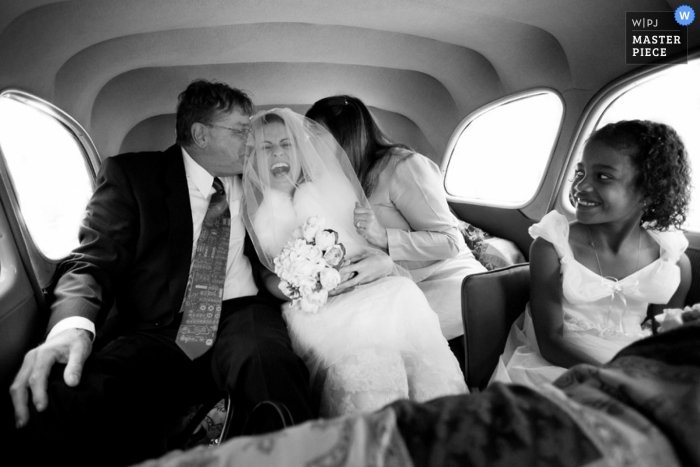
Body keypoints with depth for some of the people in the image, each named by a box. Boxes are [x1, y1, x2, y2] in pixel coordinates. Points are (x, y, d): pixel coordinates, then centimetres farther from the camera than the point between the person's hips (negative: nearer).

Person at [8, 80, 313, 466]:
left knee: (267, 360, -36)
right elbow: (94, 259, -2)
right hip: (159, 330, -1)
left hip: (243, 315, 2)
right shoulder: (131, 174, 8)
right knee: (53, 408, -31)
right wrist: (72, 324, -22)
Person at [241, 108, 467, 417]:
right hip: (316, 309, -1)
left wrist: (383, 262, -11)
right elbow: (267, 278, 10)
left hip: (376, 292, 2)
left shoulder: (331, 188, 17)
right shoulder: (258, 215, 16)